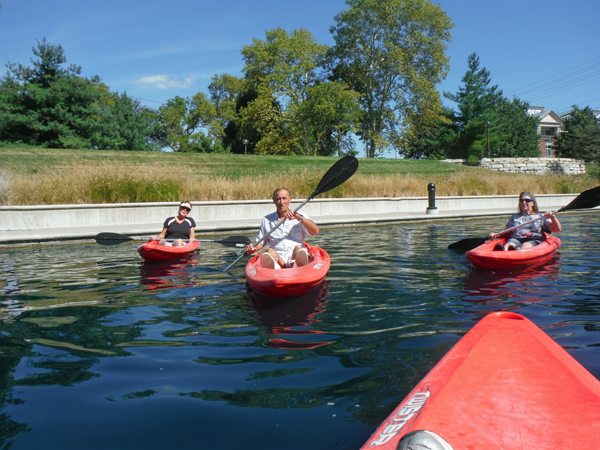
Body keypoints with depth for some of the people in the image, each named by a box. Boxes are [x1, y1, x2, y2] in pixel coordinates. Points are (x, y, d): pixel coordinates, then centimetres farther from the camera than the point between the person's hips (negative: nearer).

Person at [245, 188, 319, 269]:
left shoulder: (301, 216, 15)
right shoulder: (267, 220, 20)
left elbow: (315, 231, -2)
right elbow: (260, 242, 23)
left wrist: (299, 218, -13)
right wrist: (253, 248, 0)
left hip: (295, 256, -1)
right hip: (277, 257, 1)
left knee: (298, 248, -33)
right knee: (270, 251, -32)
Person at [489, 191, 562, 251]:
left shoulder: (540, 217, 22)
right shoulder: (514, 217, 31)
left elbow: (557, 229, 11)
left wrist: (552, 217, -8)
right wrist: (495, 235, 6)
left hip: (534, 241, -1)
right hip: (516, 239, 1)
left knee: (526, 245, -39)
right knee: (509, 243, -37)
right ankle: (503, 252, -71)